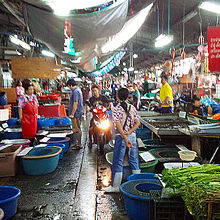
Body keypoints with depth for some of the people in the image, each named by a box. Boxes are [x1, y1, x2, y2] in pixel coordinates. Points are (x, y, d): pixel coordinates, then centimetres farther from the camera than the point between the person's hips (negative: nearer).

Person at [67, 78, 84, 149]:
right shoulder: (78, 90, 15)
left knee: (77, 129, -5)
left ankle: (79, 144, 1)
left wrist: (72, 114, -20)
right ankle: (79, 143, 21)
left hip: (76, 113, -10)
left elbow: (75, 104, -22)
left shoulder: (75, 92, -17)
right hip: (79, 112, 10)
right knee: (78, 129, 14)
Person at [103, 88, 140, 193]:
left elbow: (119, 126, -17)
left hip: (121, 137, -5)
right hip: (133, 136, 5)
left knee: (118, 161, 3)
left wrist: (125, 138, -17)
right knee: (134, 160, 15)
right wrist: (129, 132, -10)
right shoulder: (132, 108, 5)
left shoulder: (116, 109, -10)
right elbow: (137, 123, -1)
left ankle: (115, 186, 10)